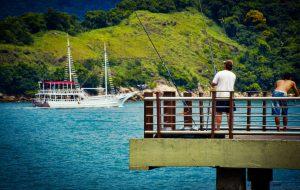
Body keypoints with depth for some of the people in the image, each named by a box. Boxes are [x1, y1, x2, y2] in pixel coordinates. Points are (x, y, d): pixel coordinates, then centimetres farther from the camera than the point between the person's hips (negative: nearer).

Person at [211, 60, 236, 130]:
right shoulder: (233, 75, 7)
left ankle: (218, 128, -1)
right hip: (230, 96, 3)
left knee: (219, 113, 1)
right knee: (229, 114, 5)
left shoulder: (219, 73, -6)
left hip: (220, 96, -3)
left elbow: (213, 84, -5)